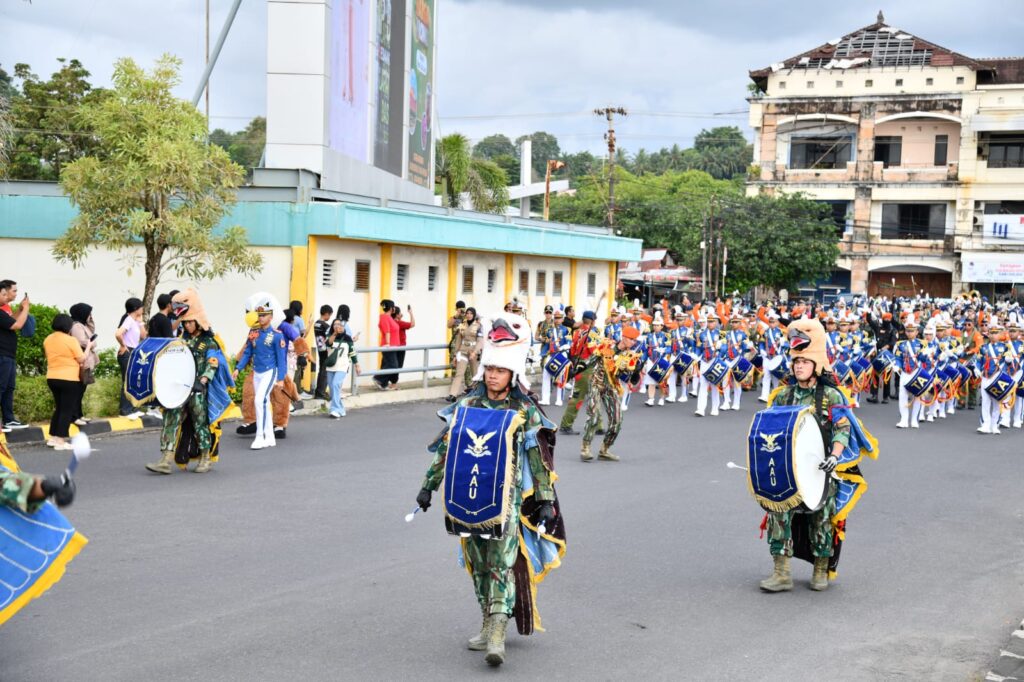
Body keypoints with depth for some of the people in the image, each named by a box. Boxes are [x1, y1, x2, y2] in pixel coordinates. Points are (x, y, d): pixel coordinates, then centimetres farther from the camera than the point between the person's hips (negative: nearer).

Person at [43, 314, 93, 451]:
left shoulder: (47, 340, 7)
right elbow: (81, 359, -10)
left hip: (52, 378, 7)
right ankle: (61, 441, -3)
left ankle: (53, 438, 19)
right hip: (69, 379, -7)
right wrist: (88, 347, 4)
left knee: (59, 408, 19)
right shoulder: (71, 340, -14)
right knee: (67, 410, -1)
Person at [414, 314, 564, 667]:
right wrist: (429, 485, 12)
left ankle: (497, 636, -12)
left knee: (502, 564, -9)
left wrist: (546, 501, -6)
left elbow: (540, 460, -3)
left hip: (507, 502, -4)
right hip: (470, 501, 4)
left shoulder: (525, 413, -4)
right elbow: (445, 448, 12)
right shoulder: (466, 408, 6)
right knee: (478, 565, 11)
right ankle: (488, 624, 23)